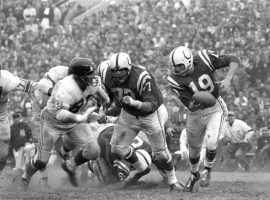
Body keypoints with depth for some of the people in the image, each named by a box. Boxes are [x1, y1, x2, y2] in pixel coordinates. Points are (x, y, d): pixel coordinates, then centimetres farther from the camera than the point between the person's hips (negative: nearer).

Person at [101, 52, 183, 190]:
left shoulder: (142, 78, -36)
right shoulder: (110, 78, -18)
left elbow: (151, 105, -38)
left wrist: (134, 102, -54)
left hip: (151, 114, -5)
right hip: (129, 115, 5)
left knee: (160, 152, 1)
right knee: (117, 148, 5)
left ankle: (172, 180, 26)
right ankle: (141, 170, 30)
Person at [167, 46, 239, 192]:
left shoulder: (204, 59, -23)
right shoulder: (176, 80, -20)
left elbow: (233, 60, -14)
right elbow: (189, 105, -20)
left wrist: (228, 79, -29)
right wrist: (194, 105, -44)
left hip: (215, 108, -2)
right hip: (196, 113, 2)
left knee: (211, 143, -20)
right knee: (194, 147, 17)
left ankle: (207, 170, 9)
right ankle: (194, 175, 45)